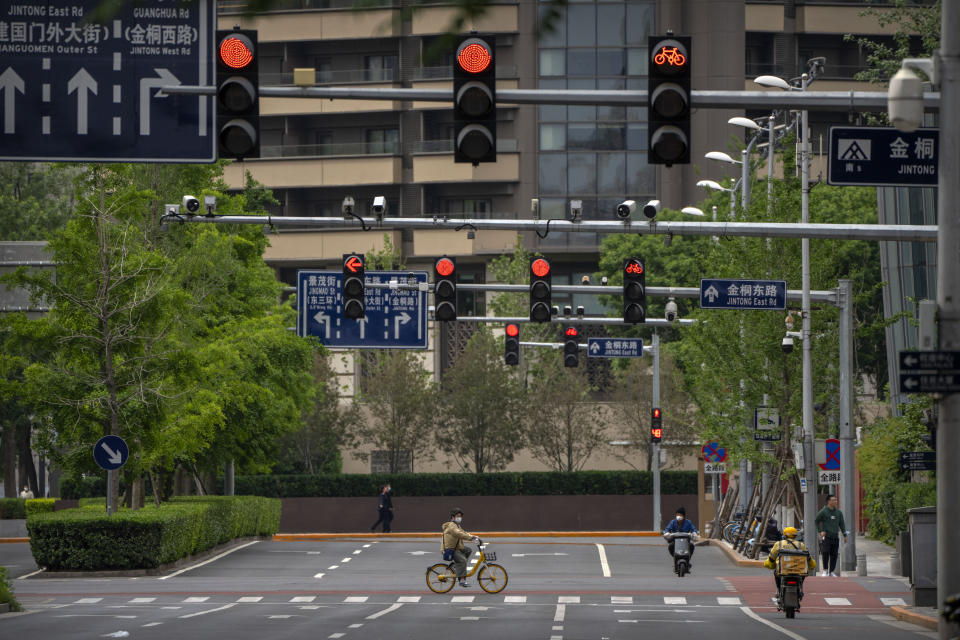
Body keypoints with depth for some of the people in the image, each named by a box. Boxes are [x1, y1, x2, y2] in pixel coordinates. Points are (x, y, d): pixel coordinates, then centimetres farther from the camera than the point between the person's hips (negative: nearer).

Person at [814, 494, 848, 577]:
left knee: (834, 555, 2)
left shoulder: (838, 512, 11)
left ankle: (831, 571, 10)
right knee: (825, 553, -15)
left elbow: (842, 524, 16)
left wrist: (844, 535, 9)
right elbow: (816, 521, 8)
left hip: (835, 537, 4)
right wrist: (820, 531, -2)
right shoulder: (823, 512, -1)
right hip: (826, 536, -4)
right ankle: (825, 570, -3)